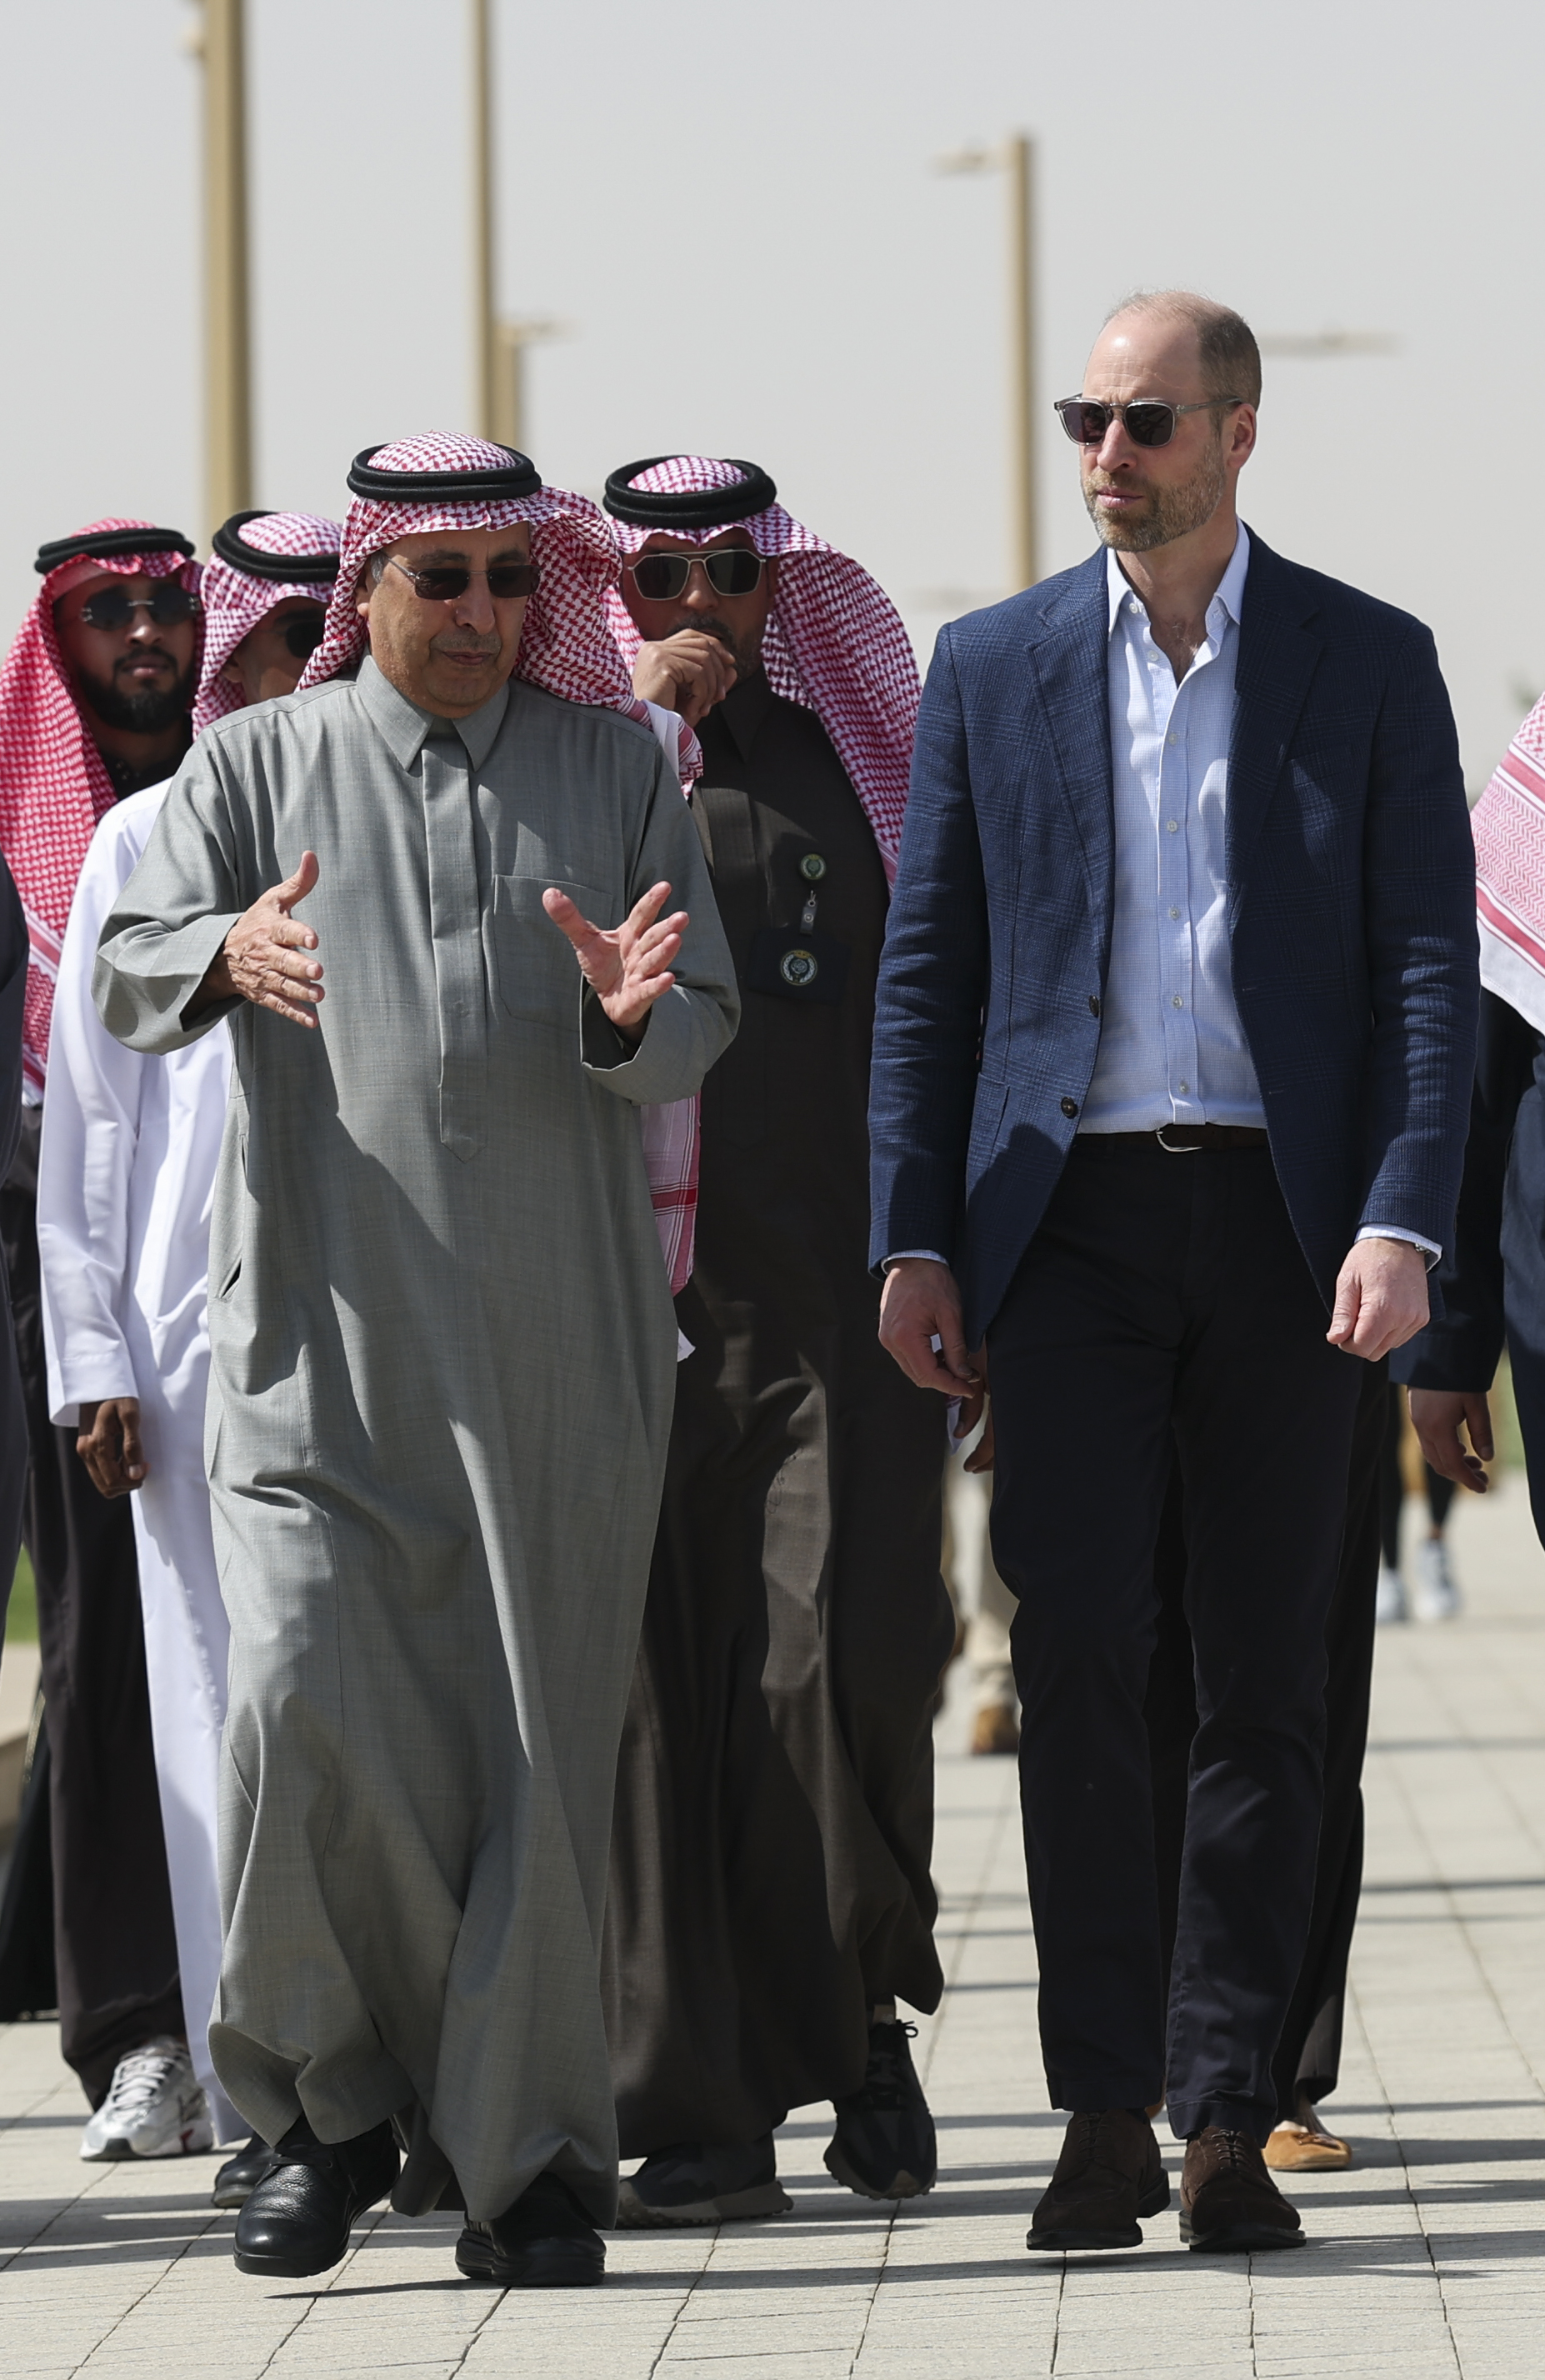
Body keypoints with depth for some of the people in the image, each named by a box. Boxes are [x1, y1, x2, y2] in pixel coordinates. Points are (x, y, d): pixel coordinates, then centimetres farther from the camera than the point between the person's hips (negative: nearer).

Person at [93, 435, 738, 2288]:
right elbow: (128, 974, 0)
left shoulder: (614, 770, 12)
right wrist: (228, 952, -23)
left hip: (560, 1350, 1)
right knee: (301, 1716, -14)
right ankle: (332, 2110, 6)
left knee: (540, 1754, -1)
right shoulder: (257, 766, 10)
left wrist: (630, 1011, -13)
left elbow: (701, 1034, 11)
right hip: (321, 1335, -1)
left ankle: (523, 2161, 9)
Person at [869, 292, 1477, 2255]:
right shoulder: (995, 668, 8)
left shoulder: (1368, 664, 4)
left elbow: (1431, 965, 0)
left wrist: (1402, 1223, -12)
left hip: (1282, 1218, 0)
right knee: (1077, 1671, -6)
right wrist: (914, 1244, 2)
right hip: (1071, 1217, 1)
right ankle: (1105, 2113, -2)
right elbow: (926, 972, 9)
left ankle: (1227, 2115, 7)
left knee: (1267, 1686, 2)